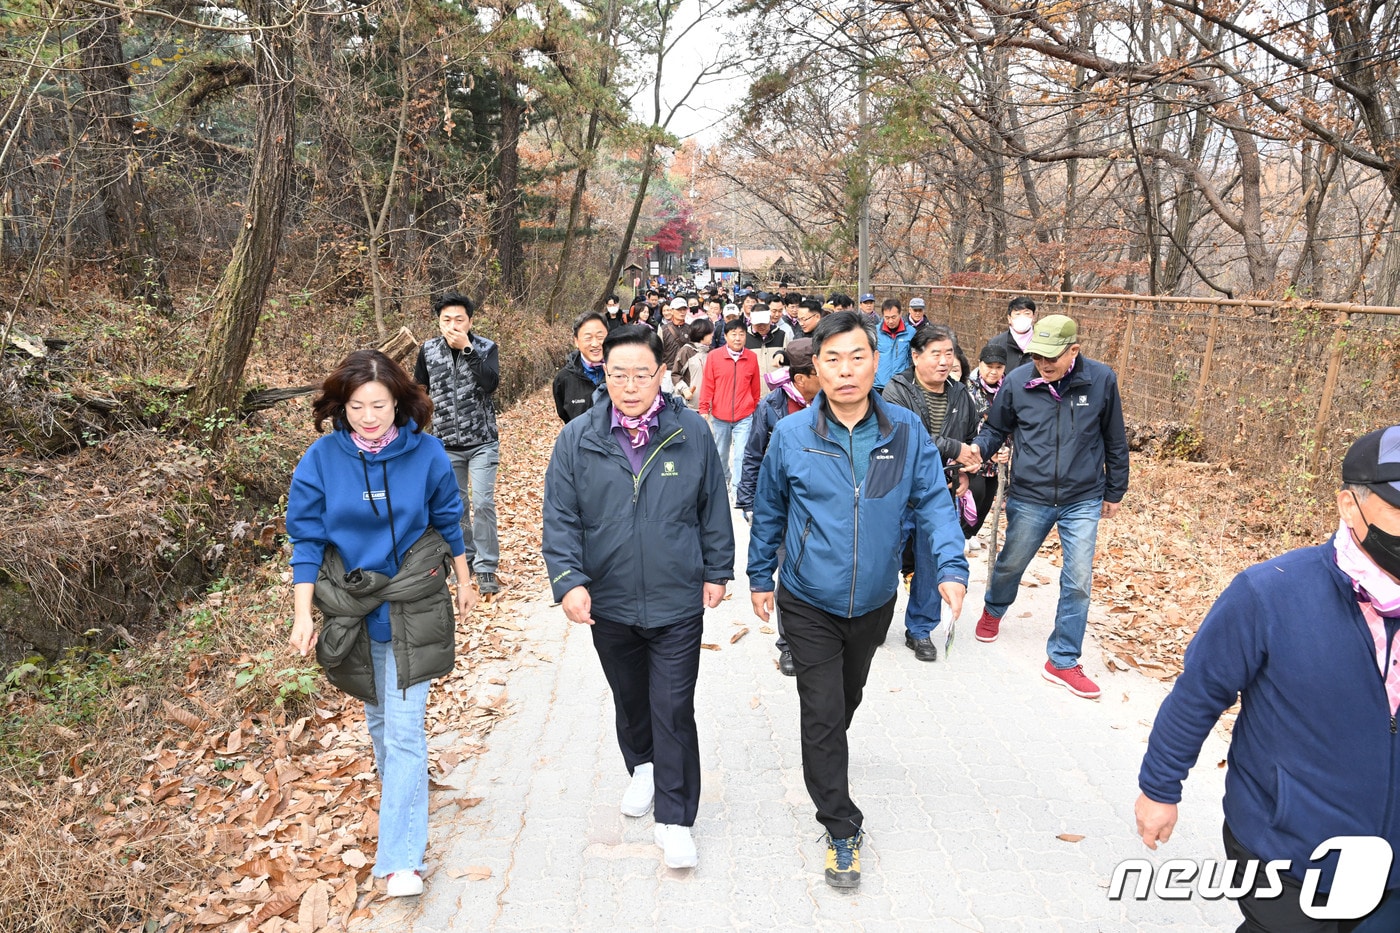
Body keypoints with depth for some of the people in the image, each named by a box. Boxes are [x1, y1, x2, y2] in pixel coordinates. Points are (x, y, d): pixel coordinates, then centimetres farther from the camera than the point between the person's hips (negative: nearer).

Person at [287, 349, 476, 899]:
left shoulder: (425, 453, -10)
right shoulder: (321, 458, -9)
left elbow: (448, 520, 4)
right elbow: (306, 538, -5)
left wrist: (464, 582, 12)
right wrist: (302, 615, -8)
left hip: (413, 609, -2)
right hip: (352, 611, 2)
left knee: (404, 730, -4)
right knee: (378, 718, 20)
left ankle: (401, 857, 3)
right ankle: (397, 787, 48)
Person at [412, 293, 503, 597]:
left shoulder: (486, 348, -7)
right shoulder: (428, 350, 0)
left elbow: (491, 384, -24)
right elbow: (419, 389, 14)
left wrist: (467, 349, -26)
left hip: (482, 442, -3)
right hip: (447, 443, 3)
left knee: (483, 503, -9)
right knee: (456, 505, 11)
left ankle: (486, 568, 1)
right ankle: (465, 559, 28)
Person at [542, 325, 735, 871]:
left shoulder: (691, 433, -6)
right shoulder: (577, 439, -6)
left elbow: (713, 508, 4)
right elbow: (560, 519, -5)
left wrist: (717, 571, 8)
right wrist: (568, 579, -17)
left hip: (678, 603, -2)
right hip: (607, 605, 2)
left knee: (674, 710, 1)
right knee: (629, 699, 22)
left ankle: (675, 818, 15)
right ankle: (642, 768, 50)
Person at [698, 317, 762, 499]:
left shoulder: (752, 357, -2)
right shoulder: (714, 356, -5)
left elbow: (755, 387, 7)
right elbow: (707, 385, -2)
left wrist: (756, 409, 13)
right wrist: (704, 409, -3)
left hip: (744, 417, -1)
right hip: (720, 416, 1)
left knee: (741, 455, -7)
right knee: (721, 453, 18)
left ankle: (737, 490, 1)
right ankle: (723, 480, 40)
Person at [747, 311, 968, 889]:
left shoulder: (906, 432, -10)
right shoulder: (791, 435, -13)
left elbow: (933, 501, -7)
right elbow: (768, 512, 0)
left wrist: (951, 566, -21)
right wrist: (759, 577, 7)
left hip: (873, 602, 3)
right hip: (808, 604, -2)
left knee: (849, 696, 24)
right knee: (822, 713, -2)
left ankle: (824, 757, 54)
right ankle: (841, 828, 14)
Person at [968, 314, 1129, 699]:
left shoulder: (1101, 380, -9)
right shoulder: (1017, 382, -11)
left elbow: (1115, 441, 3)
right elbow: (996, 429, 3)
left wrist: (1115, 492, 10)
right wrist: (979, 449, -19)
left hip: (1083, 501, 0)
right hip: (1029, 498, 0)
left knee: (1078, 582, -1)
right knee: (1011, 565, 18)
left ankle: (1062, 661, 14)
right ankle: (993, 610, 51)